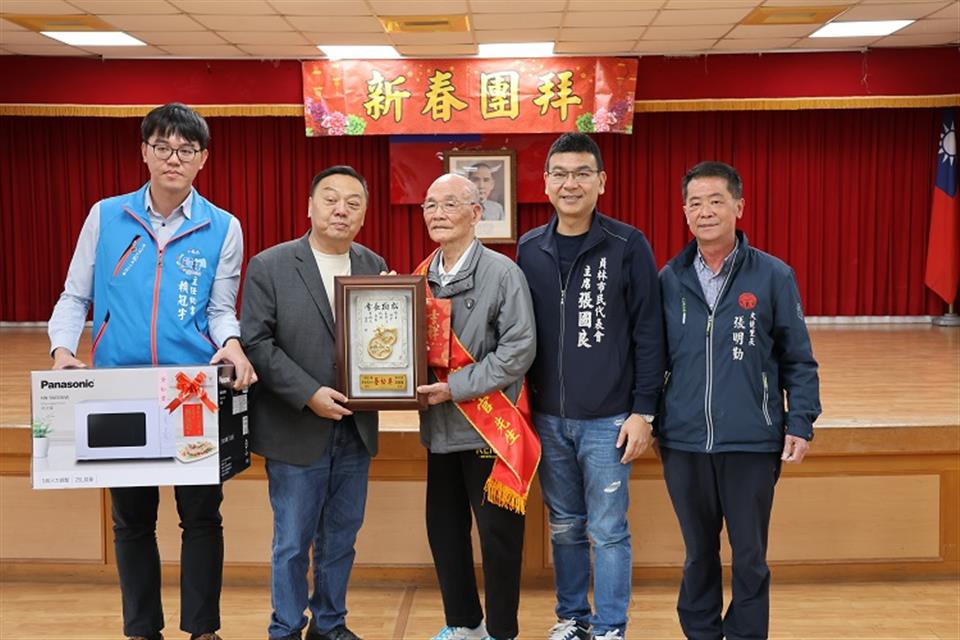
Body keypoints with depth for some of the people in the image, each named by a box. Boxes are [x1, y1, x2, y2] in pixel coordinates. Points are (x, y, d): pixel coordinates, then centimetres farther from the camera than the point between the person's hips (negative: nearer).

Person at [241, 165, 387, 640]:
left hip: (355, 430, 4)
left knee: (341, 538, 15)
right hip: (296, 431, -4)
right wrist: (309, 394, -17)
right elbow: (256, 342, -10)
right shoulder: (269, 266, -6)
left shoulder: (375, 267, 6)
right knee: (292, 543, 7)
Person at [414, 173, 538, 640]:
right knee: (443, 528, 14)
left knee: (498, 533, 3)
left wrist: (457, 387, -18)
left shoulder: (502, 272, -9)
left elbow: (519, 348, -15)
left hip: (490, 425, -6)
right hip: (440, 426, 6)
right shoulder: (422, 277, 8)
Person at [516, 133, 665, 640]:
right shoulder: (529, 249, 5)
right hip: (547, 417, 4)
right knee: (564, 528, 15)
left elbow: (648, 334, -6)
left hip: (608, 419, -4)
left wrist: (643, 411, -9)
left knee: (608, 532, 4)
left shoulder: (628, 246, -6)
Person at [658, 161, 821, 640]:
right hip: (683, 443, 2)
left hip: (752, 443, -2)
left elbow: (798, 361, 0)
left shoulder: (773, 277, -3)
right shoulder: (669, 280, 3)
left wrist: (800, 424, -7)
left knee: (750, 558, 10)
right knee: (699, 554, 17)